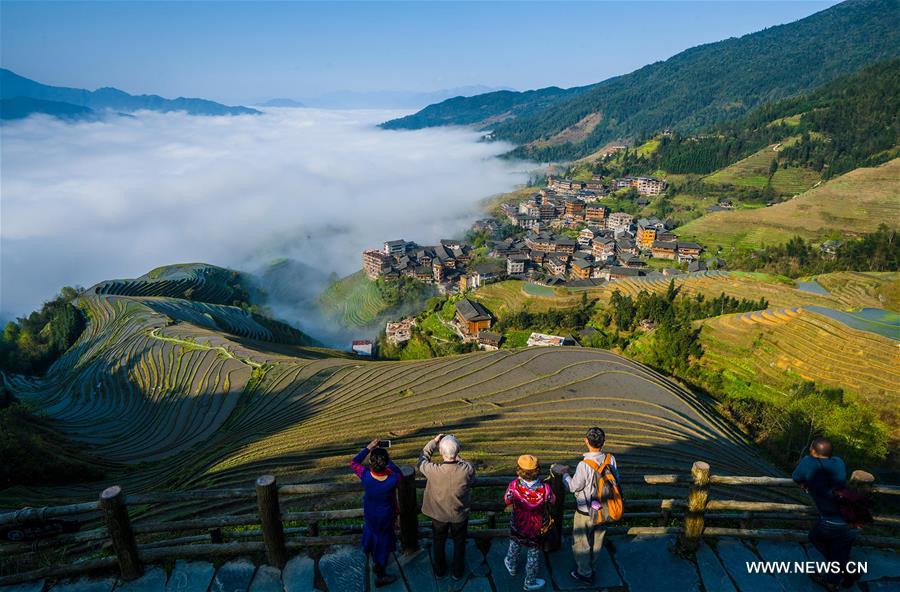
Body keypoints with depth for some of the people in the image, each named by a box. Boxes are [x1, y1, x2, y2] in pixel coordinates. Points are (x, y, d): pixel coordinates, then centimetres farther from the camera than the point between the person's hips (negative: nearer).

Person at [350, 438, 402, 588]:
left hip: (369, 514, 3)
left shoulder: (365, 475, -34)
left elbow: (353, 462, -13)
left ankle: (375, 561, 60)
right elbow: (399, 474, -12)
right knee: (383, 541, 21)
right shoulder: (393, 479, -38)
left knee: (372, 531, 33)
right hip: (386, 516, -2)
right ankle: (380, 576, 41)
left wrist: (368, 448, -12)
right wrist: (388, 460, -11)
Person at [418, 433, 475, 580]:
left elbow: (422, 460, -11)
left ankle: (440, 570, 48)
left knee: (439, 542, 27)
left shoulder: (433, 471, -34)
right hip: (460, 515, 0)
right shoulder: (467, 470, -33)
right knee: (459, 543, 27)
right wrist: (458, 459, -4)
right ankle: (458, 572, 46)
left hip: (439, 515, 0)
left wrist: (433, 441, -10)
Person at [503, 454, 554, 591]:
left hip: (517, 526, 2)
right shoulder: (545, 488, -33)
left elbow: (507, 501, -12)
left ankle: (511, 566, 58)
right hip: (536, 529, -1)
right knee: (533, 554, 23)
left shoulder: (514, 485, -32)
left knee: (514, 544, 32)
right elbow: (552, 501, -11)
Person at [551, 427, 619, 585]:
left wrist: (564, 473, -6)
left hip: (585, 511, -6)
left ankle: (585, 573, 32)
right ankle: (590, 565, 46)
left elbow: (573, 487, -20)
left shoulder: (584, 465, -33)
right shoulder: (610, 459, -15)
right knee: (597, 538, 26)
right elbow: (616, 479, 0)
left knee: (581, 542, 17)